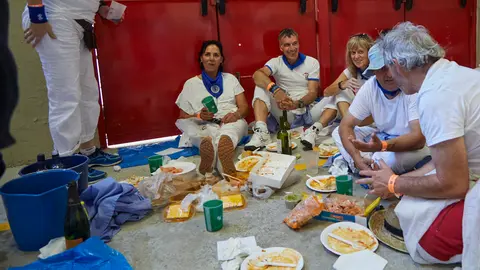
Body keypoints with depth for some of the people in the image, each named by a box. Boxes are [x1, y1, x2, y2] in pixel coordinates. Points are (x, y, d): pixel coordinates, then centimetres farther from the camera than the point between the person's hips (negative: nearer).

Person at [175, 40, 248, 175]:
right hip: (204, 127, -1)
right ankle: (207, 143, -67)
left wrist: (236, 114, -14)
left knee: (238, 123, -34)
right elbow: (183, 118, 10)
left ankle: (225, 142, -69)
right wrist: (200, 116, -13)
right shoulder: (191, 84, 14)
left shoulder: (230, 79, 19)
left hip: (230, 124, 1)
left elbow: (244, 107, 11)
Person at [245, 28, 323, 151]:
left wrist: (298, 104, -28)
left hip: (307, 111, 0)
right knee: (261, 87, -20)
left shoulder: (312, 62, 3)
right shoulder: (276, 62, 2)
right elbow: (257, 75, -20)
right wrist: (275, 89, -40)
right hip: (285, 113, 0)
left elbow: (313, 92, -5)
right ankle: (261, 132, -36)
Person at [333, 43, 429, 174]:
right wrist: (357, 158, -28)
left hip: (413, 145, -6)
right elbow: (346, 125, -11)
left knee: (389, 157, -38)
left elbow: (419, 138, -32)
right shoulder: (369, 87, -12)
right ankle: (370, 169, -19)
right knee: (337, 132, -5)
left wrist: (382, 146, -50)